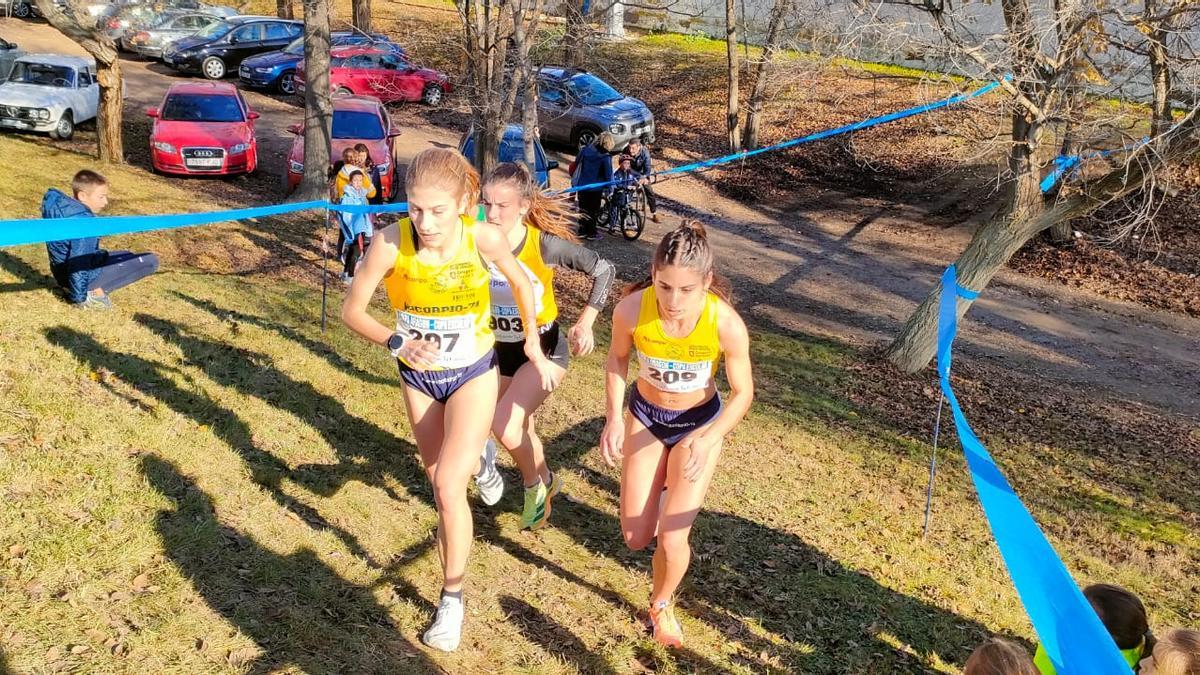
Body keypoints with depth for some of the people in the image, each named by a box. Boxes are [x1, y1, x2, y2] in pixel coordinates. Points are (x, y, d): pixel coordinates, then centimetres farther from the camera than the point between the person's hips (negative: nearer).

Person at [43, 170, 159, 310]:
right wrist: (79, 298, -20)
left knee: (126, 256, 32)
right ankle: (91, 294, -10)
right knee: (150, 261, -14)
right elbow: (79, 265, -28)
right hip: (80, 275, -10)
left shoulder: (62, 206, 2)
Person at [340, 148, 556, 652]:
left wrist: (534, 346, 3)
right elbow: (352, 311, -16)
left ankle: (452, 597, 8)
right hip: (417, 376, 2)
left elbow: (520, 283, -4)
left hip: (473, 374, -2)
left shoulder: (484, 238, -25)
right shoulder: (391, 242, -26)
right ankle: (477, 460, 60)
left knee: (448, 485, -13)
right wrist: (397, 342, -33)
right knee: (437, 476, 22)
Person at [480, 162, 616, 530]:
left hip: (544, 348, -4)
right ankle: (545, 482, 50)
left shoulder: (544, 244, -24)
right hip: (499, 350, 4)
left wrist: (585, 322, -23)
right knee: (519, 429, 19)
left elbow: (605, 270, -13)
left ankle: (533, 483, 10)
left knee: (504, 425, -21)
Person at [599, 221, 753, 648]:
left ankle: (661, 606, 30)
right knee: (636, 538, 9)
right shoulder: (632, 309, -29)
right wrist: (614, 417, -18)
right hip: (645, 415, 2)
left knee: (672, 539, -4)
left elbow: (742, 393, -17)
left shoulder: (726, 324, -32)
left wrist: (706, 440, -32)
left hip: (700, 422, -2)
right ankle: (664, 488, 45)